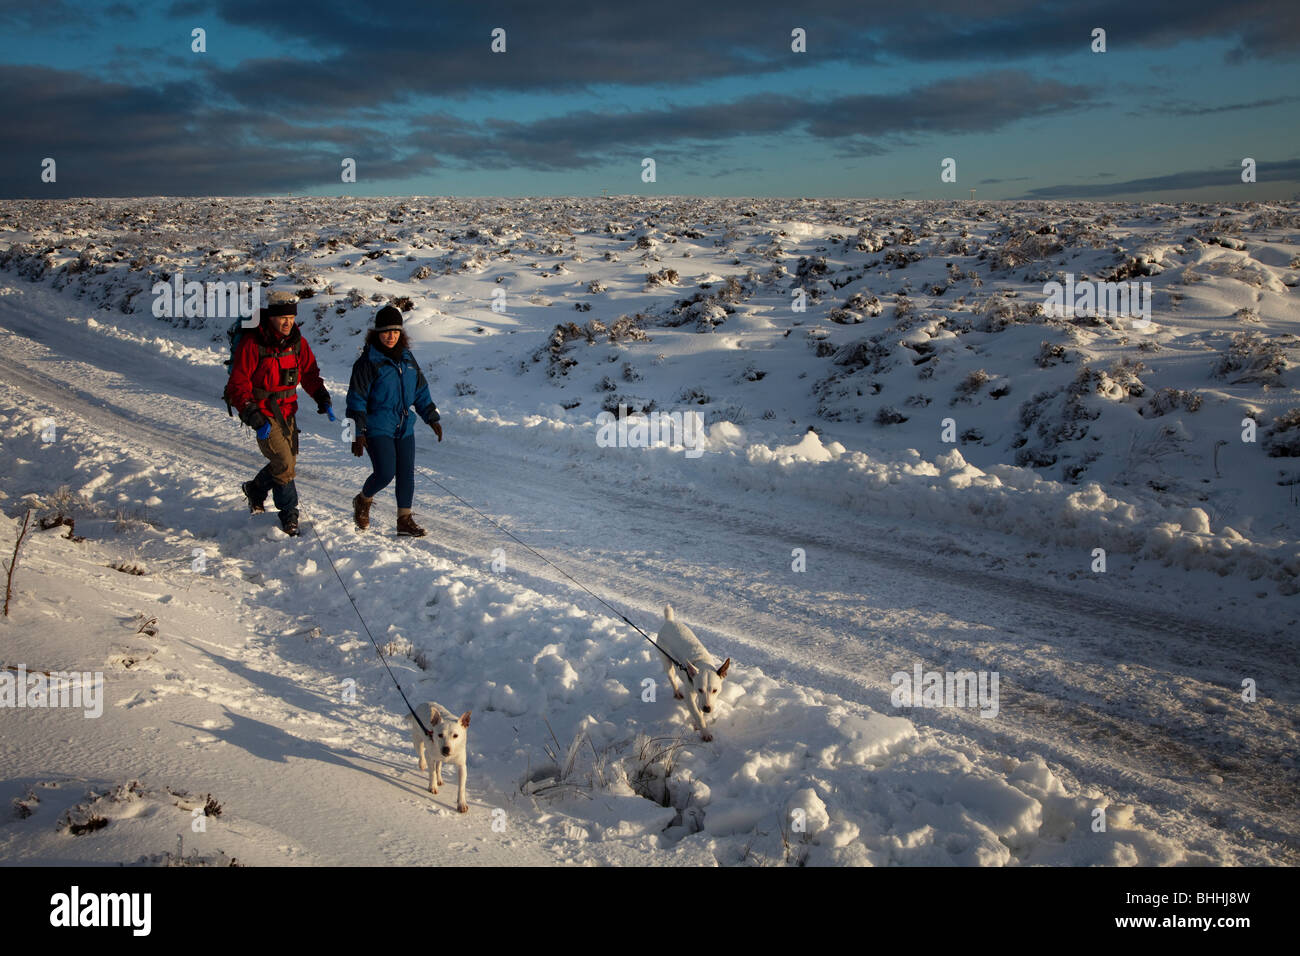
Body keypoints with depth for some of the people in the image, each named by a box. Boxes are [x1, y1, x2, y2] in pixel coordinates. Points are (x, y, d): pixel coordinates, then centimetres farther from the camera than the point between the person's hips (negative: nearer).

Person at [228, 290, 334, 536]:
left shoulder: (296, 341, 2)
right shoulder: (252, 343, -16)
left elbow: (309, 372, 14)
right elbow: (238, 385, -14)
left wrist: (322, 398, -1)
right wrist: (253, 417, -23)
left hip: (288, 410, 6)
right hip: (263, 411, -6)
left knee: (289, 461, 11)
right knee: (284, 463, -12)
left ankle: (256, 490, 38)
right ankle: (289, 513, 6)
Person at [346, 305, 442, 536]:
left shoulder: (407, 357, 9)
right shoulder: (368, 361, -10)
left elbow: (421, 390, 19)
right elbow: (356, 399, -10)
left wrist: (432, 418, 16)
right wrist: (358, 433, -14)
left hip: (405, 427, 6)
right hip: (377, 428, -6)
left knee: (406, 474, 4)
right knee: (385, 473, -11)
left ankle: (404, 519, 14)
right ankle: (363, 501, 19)